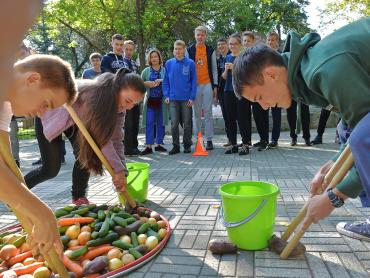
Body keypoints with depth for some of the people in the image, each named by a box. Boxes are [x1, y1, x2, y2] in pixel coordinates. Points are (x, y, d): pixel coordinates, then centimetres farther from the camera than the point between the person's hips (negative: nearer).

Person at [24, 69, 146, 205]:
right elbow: (99, 135, -43)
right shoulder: (95, 93, -41)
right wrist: (118, 168, -44)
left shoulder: (118, 104, -18)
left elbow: (116, 138, -19)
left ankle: (79, 197, 7)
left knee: (86, 153, -12)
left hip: (76, 118, 6)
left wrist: (120, 173, -26)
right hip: (50, 113, -6)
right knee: (51, 169, -6)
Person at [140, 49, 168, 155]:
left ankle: (159, 144, 17)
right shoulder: (146, 71, 11)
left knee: (161, 123, 6)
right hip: (150, 100, 0)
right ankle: (149, 146, -4)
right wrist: (147, 83, -7)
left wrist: (161, 81, -17)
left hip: (161, 100, 0)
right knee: (149, 123, -6)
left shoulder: (164, 70, 8)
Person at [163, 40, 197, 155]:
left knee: (187, 123, 7)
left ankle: (187, 145, 20)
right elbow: (165, 81, 8)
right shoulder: (169, 63, 4)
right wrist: (166, 95, 0)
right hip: (173, 98, 2)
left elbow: (194, 81, -2)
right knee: (174, 123, 3)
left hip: (186, 98, -1)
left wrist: (192, 97, -8)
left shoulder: (190, 63, -2)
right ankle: (175, 146, 14)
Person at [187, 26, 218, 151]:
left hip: (208, 85, 0)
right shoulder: (189, 50, 8)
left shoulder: (211, 51, 8)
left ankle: (209, 139, 5)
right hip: (194, 85, 1)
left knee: (208, 113, 0)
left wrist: (215, 86, 1)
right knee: (196, 113, 4)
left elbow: (214, 69, 8)